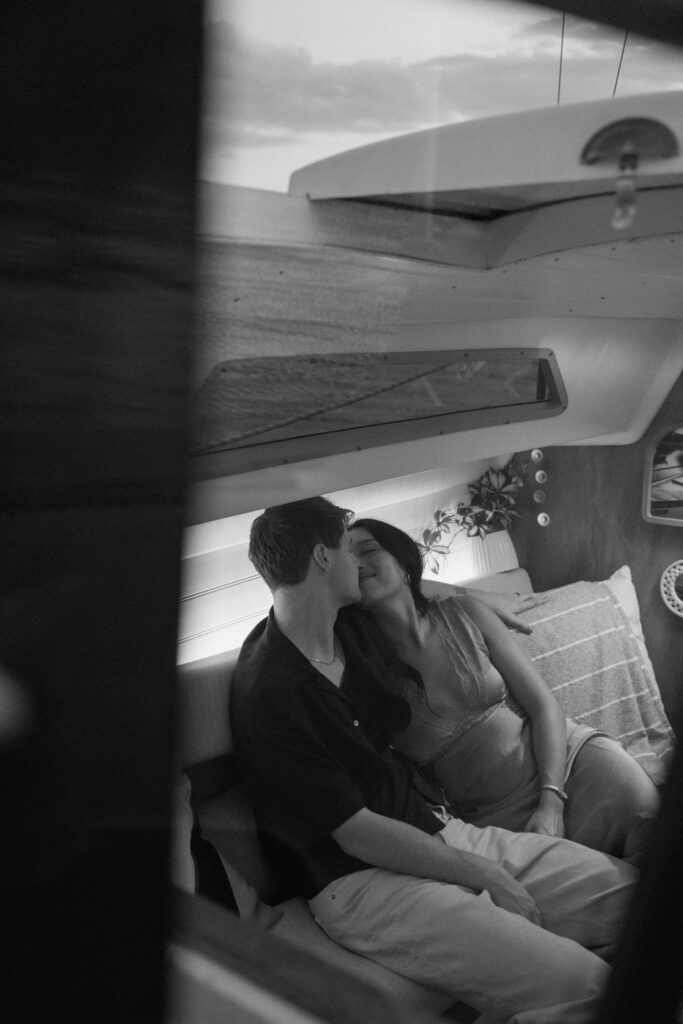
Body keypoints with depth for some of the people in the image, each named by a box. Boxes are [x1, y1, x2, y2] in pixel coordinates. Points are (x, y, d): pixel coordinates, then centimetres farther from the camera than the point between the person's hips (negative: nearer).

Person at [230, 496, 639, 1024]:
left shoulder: (351, 625, 8)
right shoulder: (267, 691, -18)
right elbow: (358, 834, -17)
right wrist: (483, 873, -12)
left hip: (435, 830, 9)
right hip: (362, 880, -9)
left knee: (627, 888, -3)